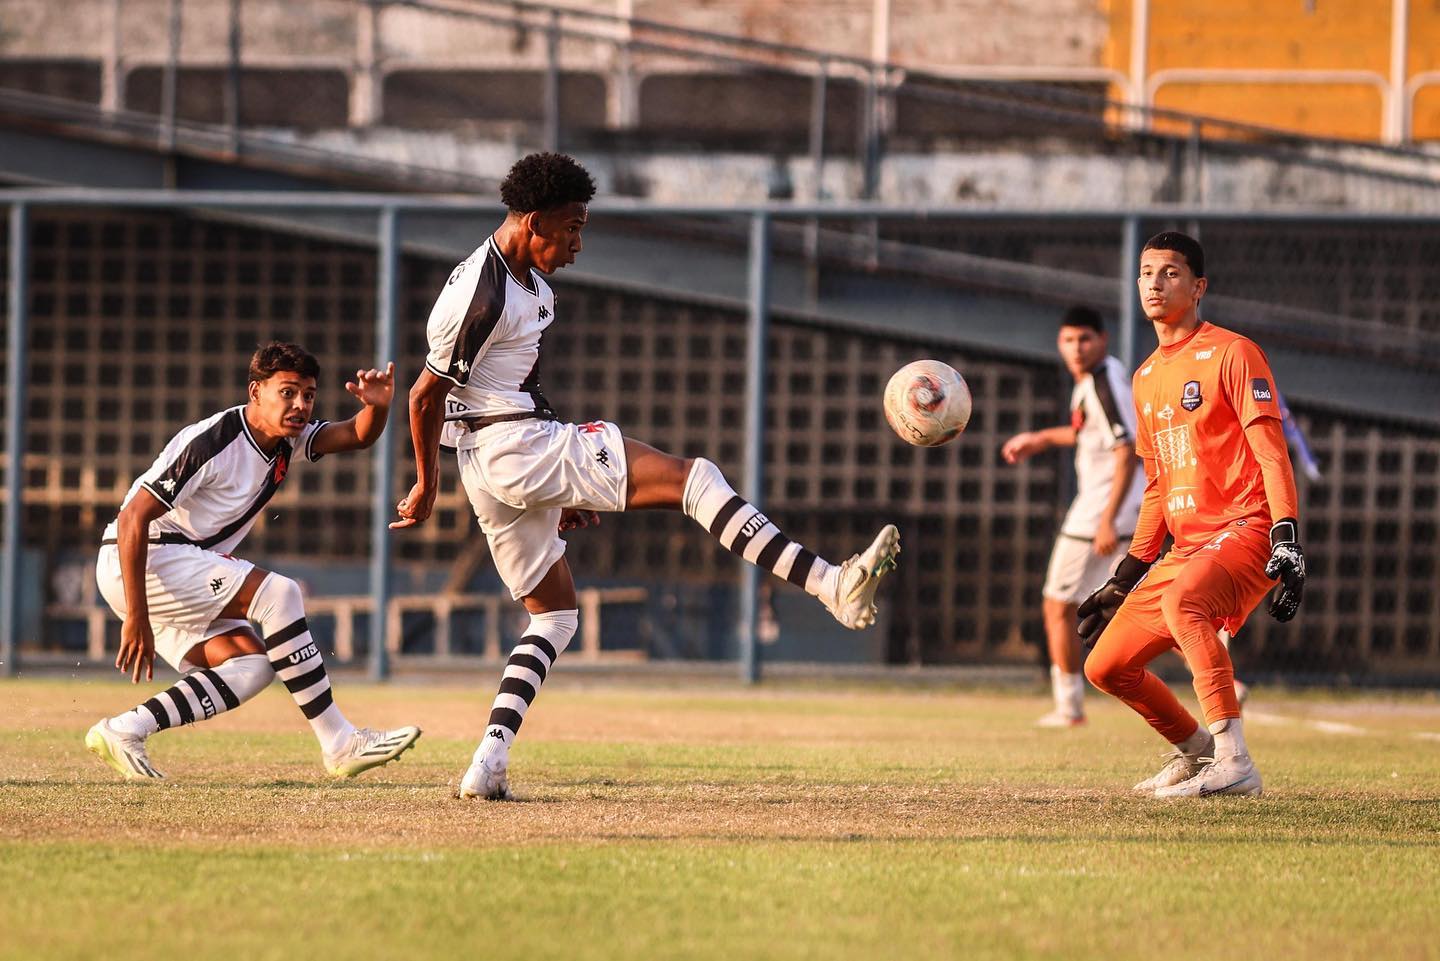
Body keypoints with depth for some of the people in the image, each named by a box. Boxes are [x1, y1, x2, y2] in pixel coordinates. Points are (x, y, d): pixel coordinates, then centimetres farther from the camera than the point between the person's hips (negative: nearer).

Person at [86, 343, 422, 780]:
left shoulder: (287, 438, 5)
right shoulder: (210, 443, -22)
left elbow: (357, 436, -1)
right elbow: (133, 518, -25)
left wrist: (378, 406, -27)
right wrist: (136, 618, -28)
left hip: (186, 571, 10)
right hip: (135, 563, -10)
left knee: (252, 666, -4)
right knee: (277, 593, -19)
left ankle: (123, 730, -5)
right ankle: (340, 745, -17)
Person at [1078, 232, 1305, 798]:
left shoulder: (1230, 354, -5)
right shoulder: (1146, 378, 19)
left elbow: (1272, 453, -12)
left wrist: (1287, 539, -24)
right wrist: (1127, 577, 23)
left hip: (1245, 533, -8)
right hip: (1185, 548, 9)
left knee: (1182, 599, -38)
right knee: (1105, 666, 5)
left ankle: (1234, 765, -39)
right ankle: (1195, 750, 27)